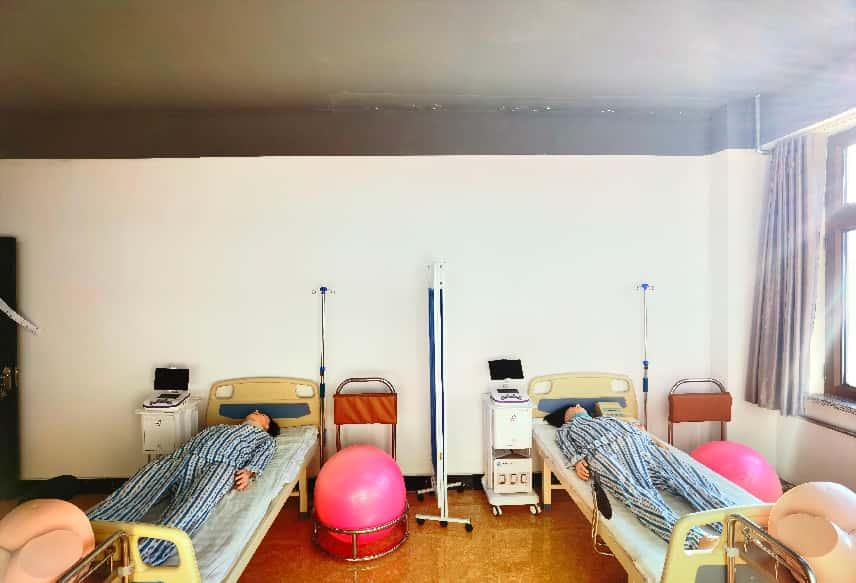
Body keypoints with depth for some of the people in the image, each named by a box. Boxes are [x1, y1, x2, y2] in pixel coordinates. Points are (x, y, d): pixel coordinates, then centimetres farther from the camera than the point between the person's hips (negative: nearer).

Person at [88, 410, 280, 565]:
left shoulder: (265, 438, 31)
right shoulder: (216, 427, 42)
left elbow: (261, 457, 9)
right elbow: (191, 443, 27)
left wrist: (249, 472, -14)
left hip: (217, 465, -5)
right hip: (178, 459, 5)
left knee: (189, 510, -37)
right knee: (132, 495, -24)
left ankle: (138, 559, -57)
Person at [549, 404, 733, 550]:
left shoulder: (608, 418, 45)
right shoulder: (565, 429, 35)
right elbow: (568, 446, 14)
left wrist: (654, 440, 9)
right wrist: (577, 460, -9)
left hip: (635, 441, 5)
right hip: (603, 449, -4)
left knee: (679, 472, -25)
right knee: (633, 490, -36)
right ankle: (694, 539, -56)